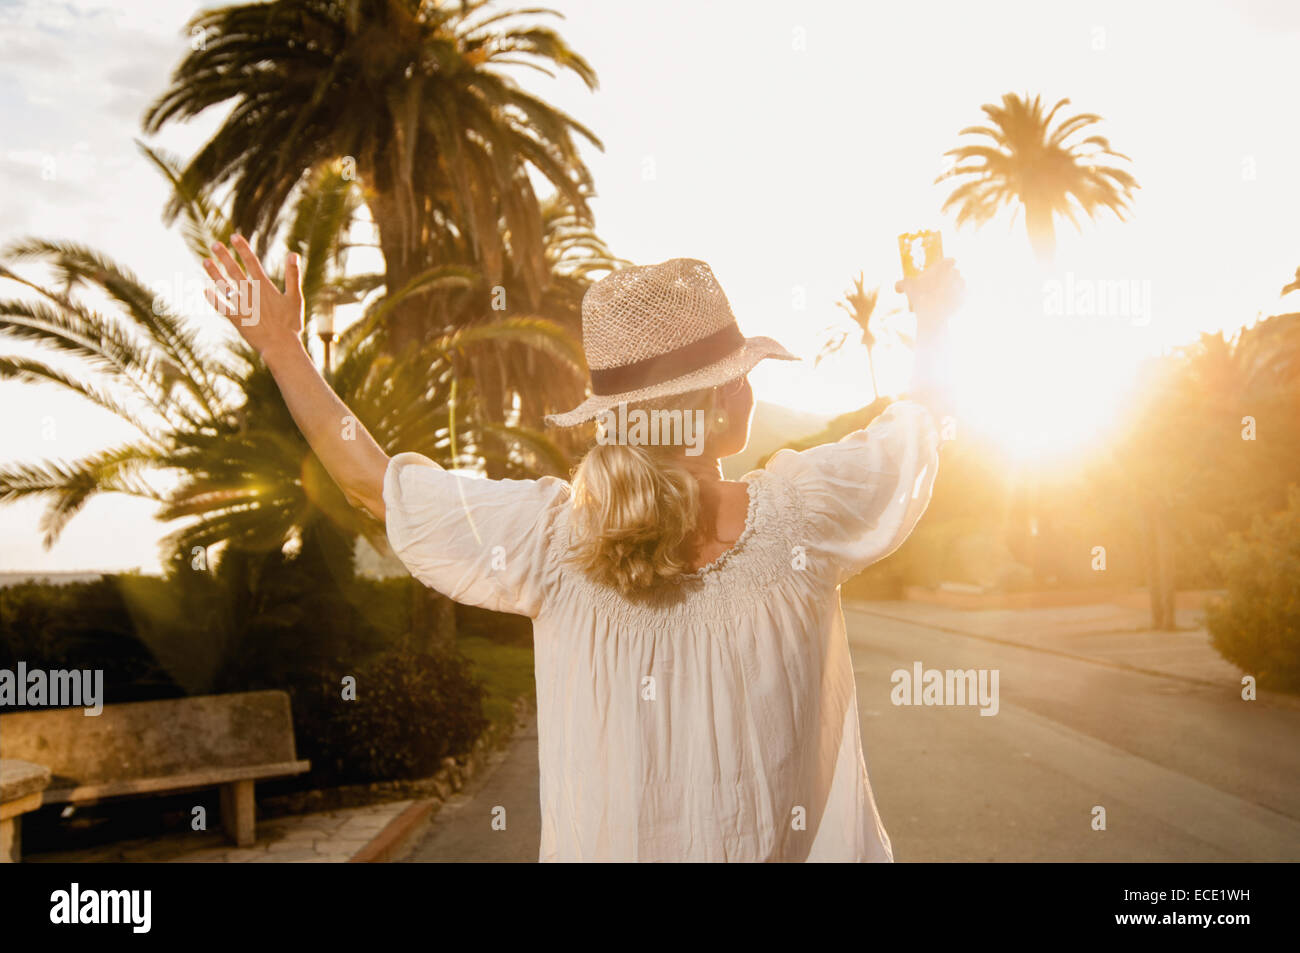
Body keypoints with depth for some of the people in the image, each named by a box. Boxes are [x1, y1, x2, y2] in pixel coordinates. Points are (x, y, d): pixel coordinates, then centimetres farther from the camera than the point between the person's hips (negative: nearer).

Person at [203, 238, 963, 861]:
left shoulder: (549, 539, -18)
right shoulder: (801, 515, -20)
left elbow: (373, 480, -6)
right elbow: (924, 416, -1)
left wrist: (282, 347, 5)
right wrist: (933, 319, 19)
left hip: (600, 846, 1)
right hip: (809, 844, -1)